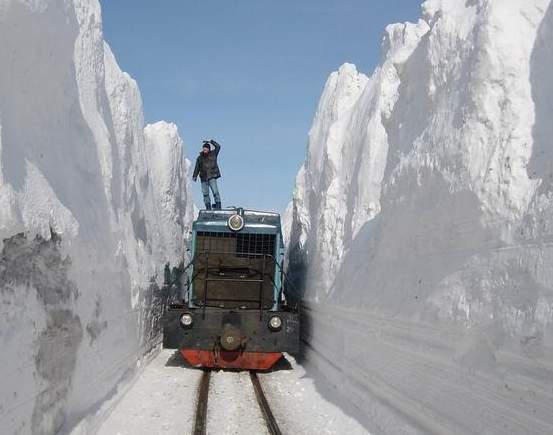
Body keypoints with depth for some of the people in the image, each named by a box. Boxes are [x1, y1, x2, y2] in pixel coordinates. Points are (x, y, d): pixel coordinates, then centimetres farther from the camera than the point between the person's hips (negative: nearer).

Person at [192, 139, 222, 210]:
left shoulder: (213, 154, 5)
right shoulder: (200, 158, 11)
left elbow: (218, 146, -7)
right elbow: (197, 168, 13)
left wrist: (210, 141, -10)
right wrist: (194, 176, 4)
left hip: (212, 177, -3)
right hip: (204, 178, 3)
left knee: (215, 191, -13)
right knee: (205, 193, 1)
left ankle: (218, 206, -12)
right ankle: (208, 208, 5)